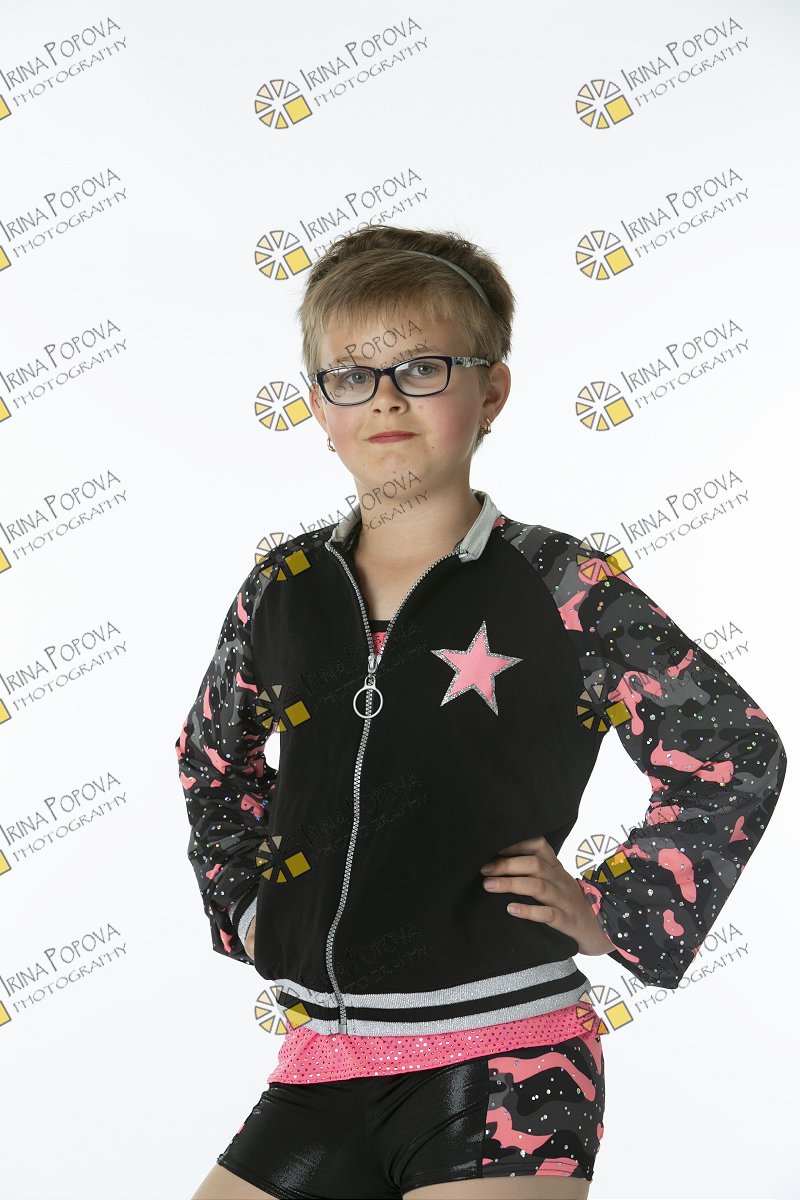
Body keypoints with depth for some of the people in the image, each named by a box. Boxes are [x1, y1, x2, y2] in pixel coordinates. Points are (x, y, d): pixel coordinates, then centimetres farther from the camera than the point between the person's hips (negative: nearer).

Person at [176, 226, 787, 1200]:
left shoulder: (564, 588, -8)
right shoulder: (281, 588, 5)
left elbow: (738, 755, -2)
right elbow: (212, 759, 22)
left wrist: (611, 911, -4)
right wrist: (247, 901, 12)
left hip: (503, 1079, -4)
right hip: (320, 1067, 5)